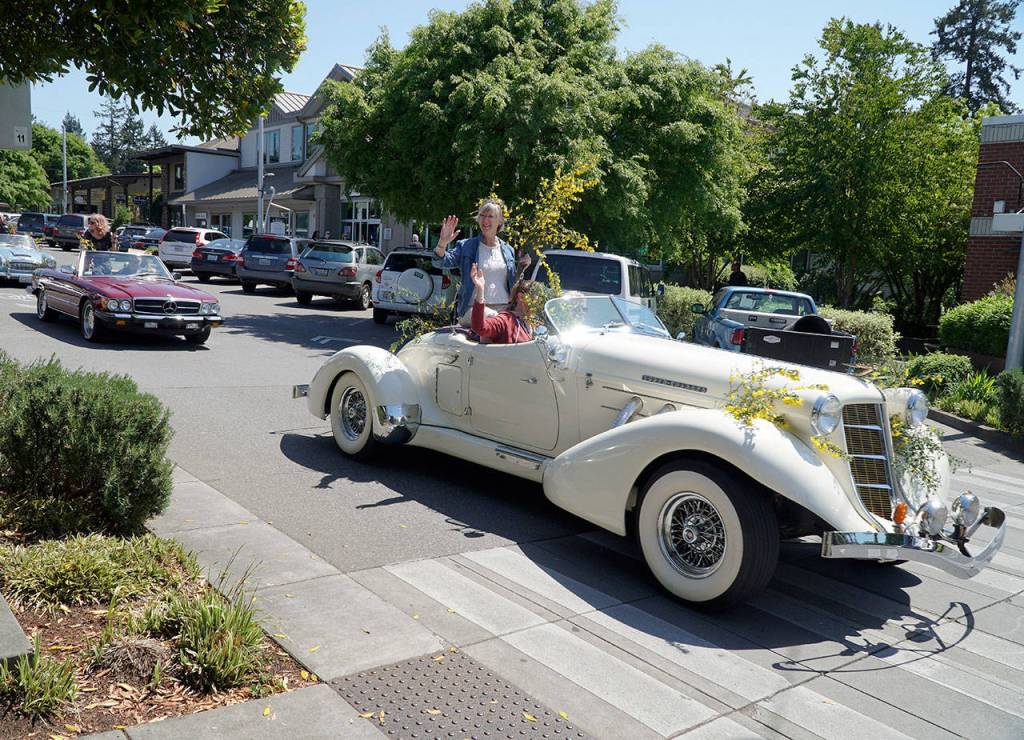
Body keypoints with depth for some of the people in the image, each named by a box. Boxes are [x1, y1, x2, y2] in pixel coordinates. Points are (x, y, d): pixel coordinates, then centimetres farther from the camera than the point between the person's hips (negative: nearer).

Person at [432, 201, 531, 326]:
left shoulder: (508, 250, 18)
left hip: (504, 307, 4)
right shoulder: (466, 246, 9)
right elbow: (440, 262, -5)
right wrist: (442, 243, -24)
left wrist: (521, 268, 7)